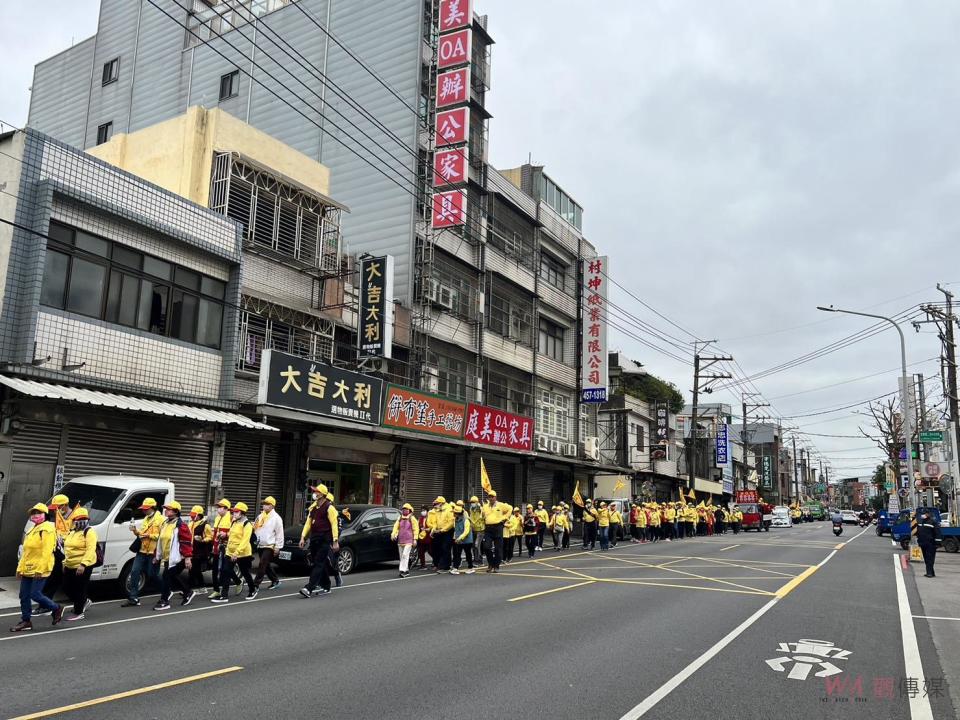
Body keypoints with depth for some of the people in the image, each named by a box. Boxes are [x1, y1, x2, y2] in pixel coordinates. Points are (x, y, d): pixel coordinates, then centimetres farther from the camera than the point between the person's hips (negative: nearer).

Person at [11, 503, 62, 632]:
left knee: (35, 595, -8)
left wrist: (40, 569, -24)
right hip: (27, 569, 9)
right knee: (24, 596, 9)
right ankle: (26, 621, 20)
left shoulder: (47, 529, -12)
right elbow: (25, 552, 21)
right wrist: (20, 568, 16)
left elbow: (47, 551, -19)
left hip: (40, 570, -9)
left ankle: (57, 609, 10)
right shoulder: (32, 531, 19)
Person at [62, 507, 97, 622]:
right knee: (67, 588, 14)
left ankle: (78, 613, 10)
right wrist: (65, 561, 20)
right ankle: (85, 601, 32)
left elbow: (90, 550, -22)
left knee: (79, 589, -3)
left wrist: (83, 564, -30)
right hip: (70, 566, 9)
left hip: (83, 567, -9)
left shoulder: (89, 532, -12)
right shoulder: (72, 532, 15)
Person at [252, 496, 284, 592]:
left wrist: (278, 546, -12)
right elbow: (255, 528, 17)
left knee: (262, 565, -12)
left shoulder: (276, 517, -9)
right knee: (266, 565, 15)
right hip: (260, 545, 7)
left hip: (269, 546, -7)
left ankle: (255, 585, -11)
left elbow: (279, 533, -10)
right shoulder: (260, 516, 11)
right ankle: (275, 580, 31)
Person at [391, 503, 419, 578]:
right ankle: (406, 570, 21)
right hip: (400, 540, 6)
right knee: (402, 556, 10)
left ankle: (403, 570, -20)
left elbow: (416, 529, -2)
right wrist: (393, 534, -10)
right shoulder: (399, 518, 13)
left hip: (409, 540, -6)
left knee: (405, 555, -17)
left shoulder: (412, 518, -1)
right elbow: (396, 527, 8)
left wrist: (415, 539, -8)